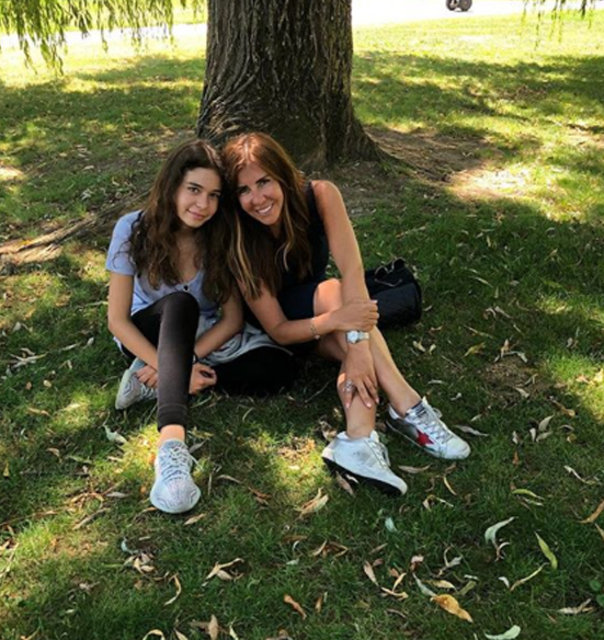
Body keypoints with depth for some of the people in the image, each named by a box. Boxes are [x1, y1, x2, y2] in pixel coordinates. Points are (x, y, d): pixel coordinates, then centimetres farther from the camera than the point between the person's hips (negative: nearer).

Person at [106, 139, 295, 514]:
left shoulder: (221, 238, -14)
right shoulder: (134, 230, -19)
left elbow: (233, 319, -12)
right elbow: (118, 320, -17)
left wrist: (184, 360, -25)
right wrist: (169, 365, -29)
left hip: (203, 336, 3)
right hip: (146, 337, -2)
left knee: (277, 367, -24)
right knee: (179, 303, -38)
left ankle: (155, 381, -22)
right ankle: (172, 443, -53)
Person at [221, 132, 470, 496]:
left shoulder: (320, 196, -23)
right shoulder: (239, 244, -27)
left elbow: (352, 268, -35)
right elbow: (277, 329, -26)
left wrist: (358, 344, -49)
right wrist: (334, 320, -46)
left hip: (320, 310, 3)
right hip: (287, 333, -3)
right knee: (333, 292, -37)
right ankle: (408, 408, -41)